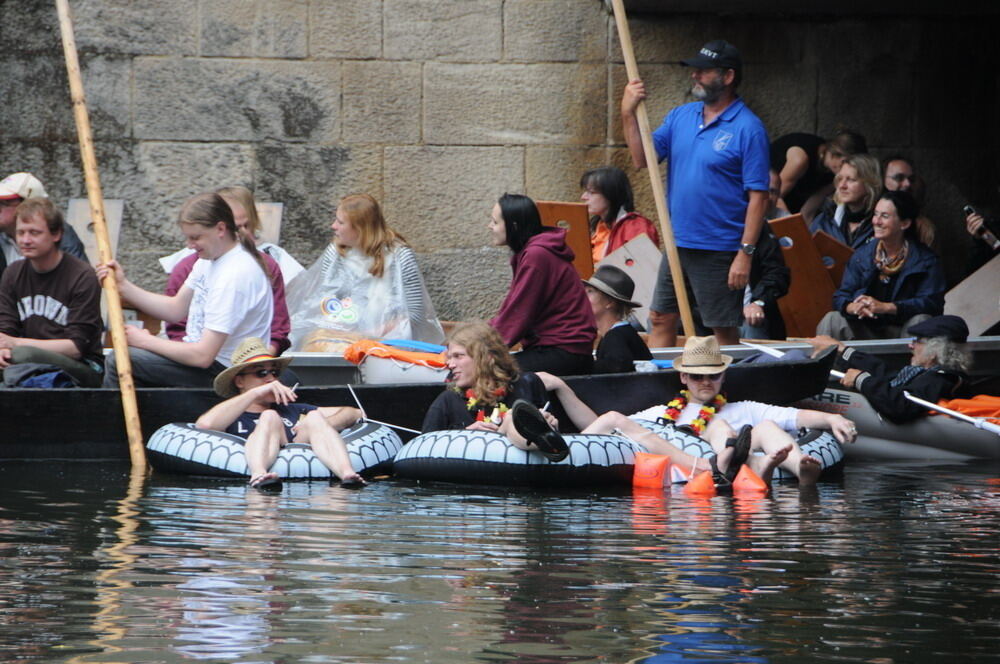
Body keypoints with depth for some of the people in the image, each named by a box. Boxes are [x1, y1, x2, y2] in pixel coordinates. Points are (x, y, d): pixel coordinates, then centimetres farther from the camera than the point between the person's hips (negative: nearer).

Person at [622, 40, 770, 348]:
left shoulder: (748, 128, -11)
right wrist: (628, 115, -8)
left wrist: (746, 253, -17)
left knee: (725, 332, 2)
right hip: (678, 244, 7)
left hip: (720, 250, -7)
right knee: (661, 321, 11)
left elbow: (758, 196, -13)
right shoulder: (681, 116, 9)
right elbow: (642, 159, 4)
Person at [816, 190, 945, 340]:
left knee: (921, 321, -33)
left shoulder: (925, 260, -5)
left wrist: (885, 307, -27)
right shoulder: (862, 255, 7)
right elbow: (841, 297, 2)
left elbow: (932, 303, -17)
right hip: (865, 331, 2)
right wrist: (853, 307, -25)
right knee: (831, 320, -21)